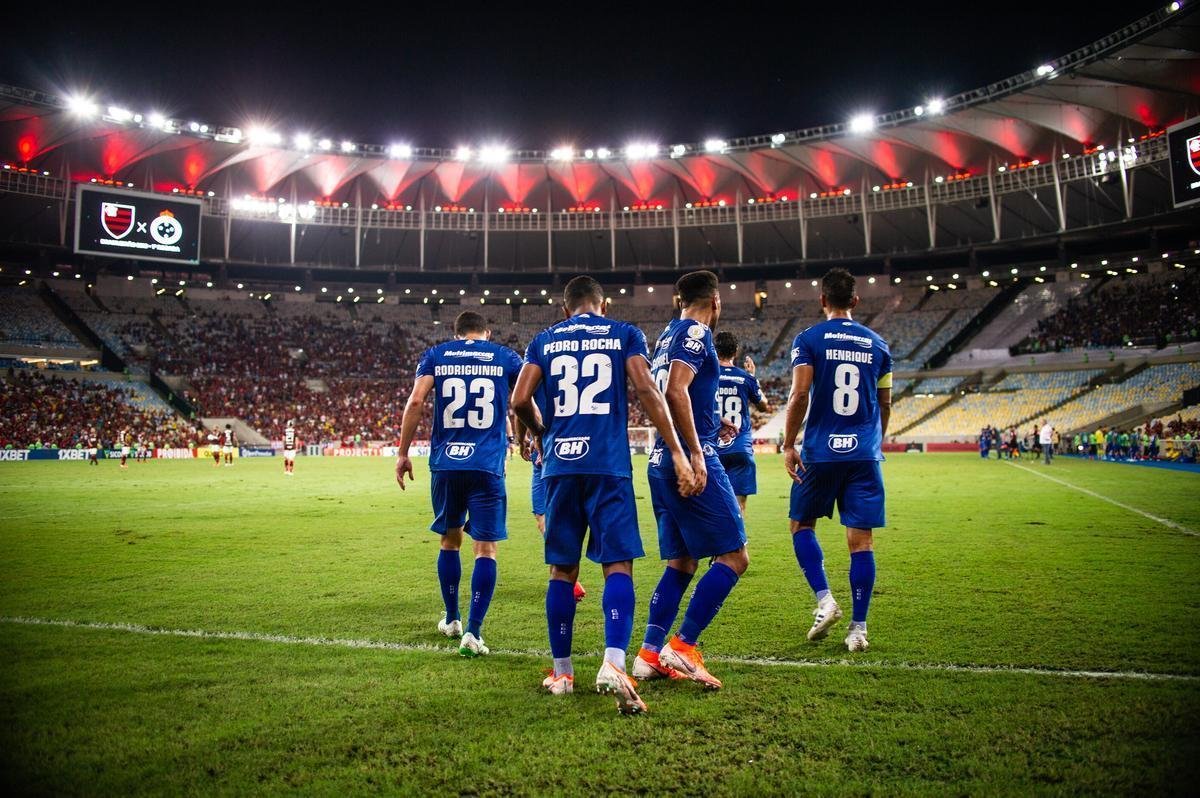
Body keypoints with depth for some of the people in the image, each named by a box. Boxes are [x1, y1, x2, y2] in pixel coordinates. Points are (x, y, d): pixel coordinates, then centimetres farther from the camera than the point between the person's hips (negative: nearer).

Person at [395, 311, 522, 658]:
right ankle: (472, 633, -4)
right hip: (487, 466, -2)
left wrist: (403, 453, 3)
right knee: (486, 549, 3)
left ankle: (451, 620, 34)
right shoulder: (505, 357, 9)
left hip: (445, 463, 2)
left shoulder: (435, 355, 10)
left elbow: (415, 401, -2)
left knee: (449, 540, 20)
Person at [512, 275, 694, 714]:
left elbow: (520, 401, 4)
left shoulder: (544, 340, 13)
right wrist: (677, 452, -6)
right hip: (609, 464, -2)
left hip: (560, 464, 2)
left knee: (563, 569, 11)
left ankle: (562, 674, 18)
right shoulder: (625, 334, 8)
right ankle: (613, 664, -18)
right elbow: (645, 389, -5)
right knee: (618, 564, 0)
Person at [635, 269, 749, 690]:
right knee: (733, 556, -3)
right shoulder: (696, 333, -6)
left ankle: (649, 654, 13)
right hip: (689, 457, -9)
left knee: (681, 562, 14)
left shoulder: (668, 334, 20)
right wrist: (695, 453, -23)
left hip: (661, 461, 9)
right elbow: (676, 390, -20)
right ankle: (682, 647, -4)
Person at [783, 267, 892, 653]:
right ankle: (858, 627, 7)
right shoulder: (877, 344, 10)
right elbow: (885, 405, 15)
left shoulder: (809, 339, -2)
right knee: (861, 539, 4)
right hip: (864, 454, 3)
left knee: (802, 525, 16)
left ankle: (824, 600, 2)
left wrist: (788, 445, -6)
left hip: (820, 452, -2)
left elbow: (800, 394, -12)